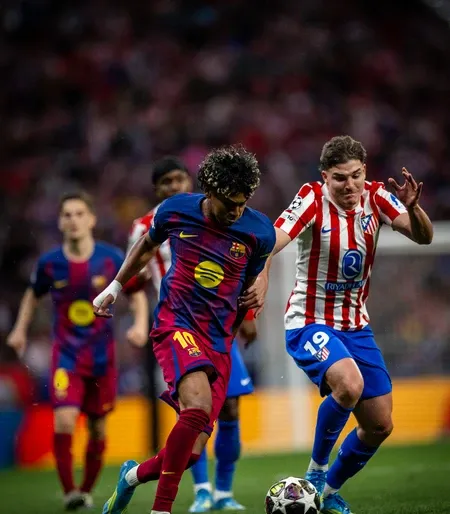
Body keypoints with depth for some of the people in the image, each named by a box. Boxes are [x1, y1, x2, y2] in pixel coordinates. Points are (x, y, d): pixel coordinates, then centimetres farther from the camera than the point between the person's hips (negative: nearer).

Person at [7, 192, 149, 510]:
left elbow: (137, 293, 5)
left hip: (102, 356, 1)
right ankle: (69, 492, -10)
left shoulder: (112, 258, -7)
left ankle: (86, 490, 29)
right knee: (64, 421, -20)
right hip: (66, 355, -1)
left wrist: (141, 324, -11)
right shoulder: (49, 263, -5)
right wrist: (20, 329, 8)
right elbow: (34, 295, 15)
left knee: (98, 428, 9)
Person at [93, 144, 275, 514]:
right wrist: (116, 286, 22)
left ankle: (135, 475, 31)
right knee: (199, 407, -32)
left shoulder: (259, 232, -5)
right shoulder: (176, 210, -4)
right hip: (176, 324, -2)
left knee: (192, 453, -2)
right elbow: (148, 244, 18)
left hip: (219, 342, 3)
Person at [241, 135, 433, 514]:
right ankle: (317, 468, -9)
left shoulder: (375, 197, -4)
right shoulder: (313, 200, -16)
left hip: (355, 324, 6)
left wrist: (413, 207, -34)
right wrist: (262, 277, -51)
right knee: (349, 385, -34)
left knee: (380, 425, 5)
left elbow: (424, 237, -12)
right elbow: (272, 241, -31)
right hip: (309, 323, -6)